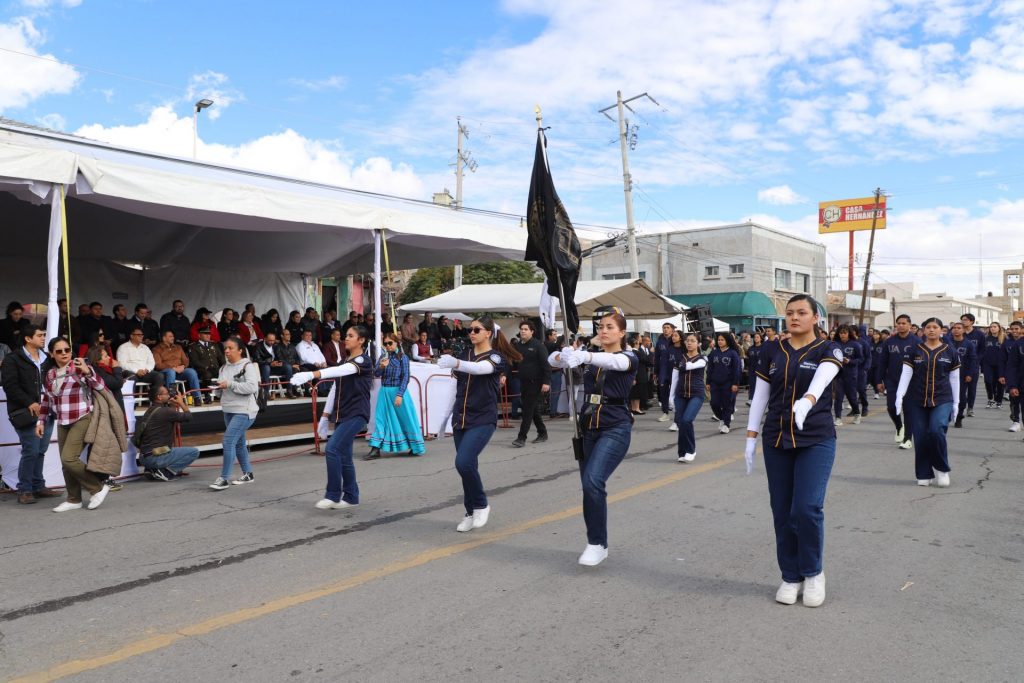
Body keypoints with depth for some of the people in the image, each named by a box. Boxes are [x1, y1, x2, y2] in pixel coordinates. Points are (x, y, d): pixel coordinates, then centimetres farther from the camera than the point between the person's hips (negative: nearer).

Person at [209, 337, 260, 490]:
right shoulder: (224, 367, 11)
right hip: (229, 410, 8)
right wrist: (219, 386, -1)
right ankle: (248, 474, 29)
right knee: (239, 443, 16)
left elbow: (252, 387, -24)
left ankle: (224, 478, -8)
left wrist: (230, 384, -23)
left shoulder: (248, 366, -12)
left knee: (228, 441, -15)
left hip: (244, 411, -8)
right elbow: (223, 387, 22)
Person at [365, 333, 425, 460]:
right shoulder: (383, 357, 8)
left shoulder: (403, 357, -5)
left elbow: (405, 378, -9)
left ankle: (417, 448, 19)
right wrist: (381, 366, -17)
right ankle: (376, 450, 2)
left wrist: (399, 395, -17)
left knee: (405, 418, 4)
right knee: (381, 419, 1)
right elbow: (376, 374, 4)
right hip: (384, 392, 5)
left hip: (398, 391, -4)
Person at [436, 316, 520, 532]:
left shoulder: (496, 357, -7)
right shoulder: (465, 354, 9)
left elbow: (480, 368, -30)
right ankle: (471, 513, 21)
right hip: (461, 419, 5)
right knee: (467, 466, 5)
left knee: (463, 462, -20)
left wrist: (455, 363, -47)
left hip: (483, 420, -5)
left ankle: (481, 505, 2)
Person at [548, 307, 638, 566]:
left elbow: (614, 361, -29)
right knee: (590, 486, 7)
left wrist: (583, 356, -48)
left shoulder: (628, 358, -4)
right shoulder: (589, 357, 9)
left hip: (615, 428, -5)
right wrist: (564, 356, -32)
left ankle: (598, 543, -7)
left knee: (593, 481, -21)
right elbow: (553, 359, -7)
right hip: (588, 428, 5)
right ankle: (596, 544, 23)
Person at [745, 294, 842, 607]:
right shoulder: (771, 351, 5)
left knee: (808, 508, -11)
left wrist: (806, 401, -46)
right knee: (782, 512, 5)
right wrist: (751, 438, 2)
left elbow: (821, 380, -25)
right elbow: (760, 396, 6)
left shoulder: (828, 350, -3)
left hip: (816, 440, -3)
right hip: (776, 441, 3)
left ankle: (813, 572, 14)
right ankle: (791, 577, 20)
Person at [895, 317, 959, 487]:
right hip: (916, 401, 1)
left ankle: (942, 468, 2)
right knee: (920, 438, 1)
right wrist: (899, 396, -12)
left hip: (942, 400, -1)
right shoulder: (914, 351, 3)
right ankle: (924, 475, 15)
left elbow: (954, 379, 9)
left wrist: (956, 403, 8)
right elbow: (905, 375, -1)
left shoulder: (950, 352, 5)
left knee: (936, 431, -20)